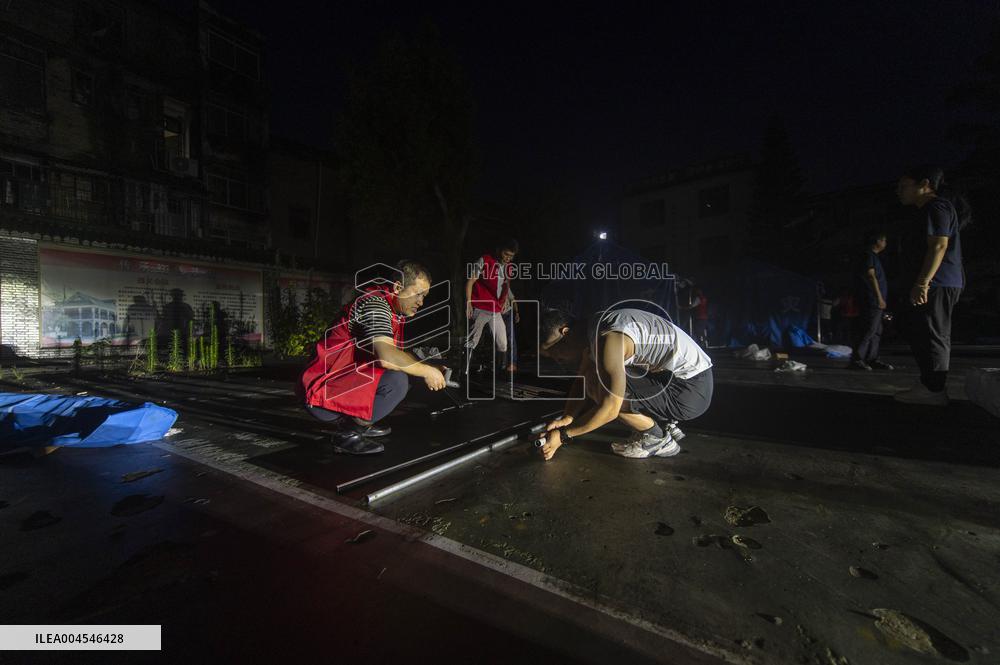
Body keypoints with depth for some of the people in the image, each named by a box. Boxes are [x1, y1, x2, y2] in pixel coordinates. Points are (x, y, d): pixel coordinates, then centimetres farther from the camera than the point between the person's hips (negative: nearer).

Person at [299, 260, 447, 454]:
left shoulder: (393, 308, 9)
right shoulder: (375, 303, -20)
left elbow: (397, 353, 20)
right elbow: (386, 356, -33)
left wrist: (429, 368, 7)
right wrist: (426, 371, -19)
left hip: (346, 380, 10)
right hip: (323, 393, -10)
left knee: (401, 369, 16)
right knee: (396, 380, -26)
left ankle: (358, 422, 13)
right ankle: (348, 434, -8)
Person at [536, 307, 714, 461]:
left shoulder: (608, 338, -26)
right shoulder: (591, 331, 3)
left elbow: (610, 409, -26)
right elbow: (583, 379, 8)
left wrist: (563, 435, -18)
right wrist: (566, 419, -6)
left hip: (692, 388, -9)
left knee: (599, 390, -22)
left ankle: (657, 438, 0)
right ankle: (665, 424, 17)